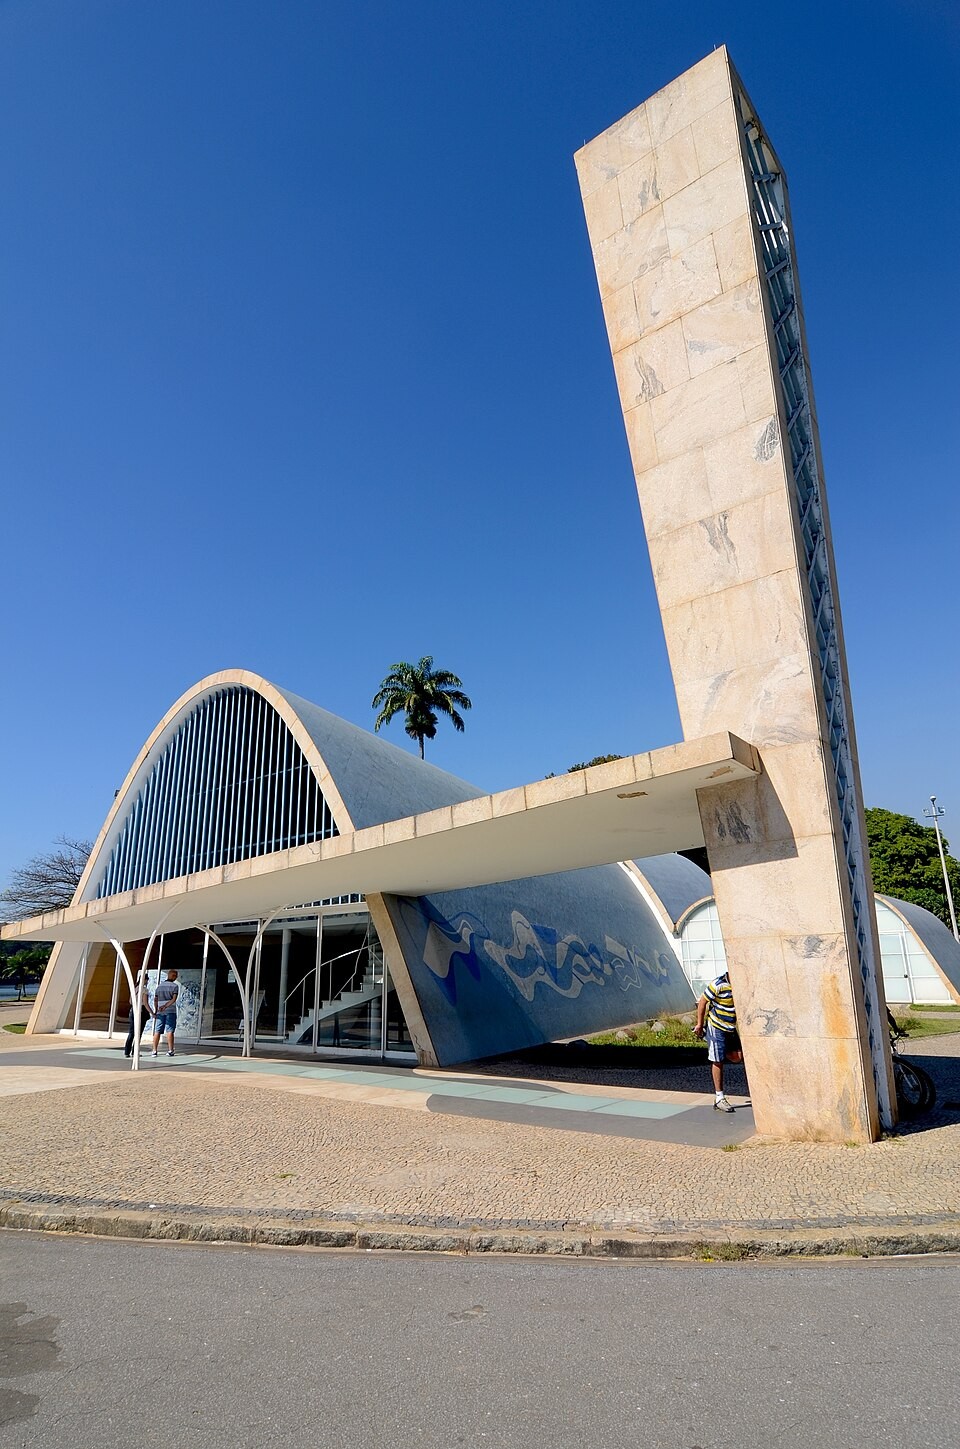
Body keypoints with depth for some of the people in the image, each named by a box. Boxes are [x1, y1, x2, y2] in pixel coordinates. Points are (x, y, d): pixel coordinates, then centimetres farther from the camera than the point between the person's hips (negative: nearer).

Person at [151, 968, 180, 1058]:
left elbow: (156, 1000, 11)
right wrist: (165, 1006, -17)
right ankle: (170, 1051, -5)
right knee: (170, 1031, -4)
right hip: (171, 1011, -4)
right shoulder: (175, 986, -4)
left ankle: (155, 1051, 4)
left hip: (160, 1012, 4)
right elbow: (174, 999, -16)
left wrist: (155, 1012, 15)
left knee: (157, 1031, 6)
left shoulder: (159, 986, 11)